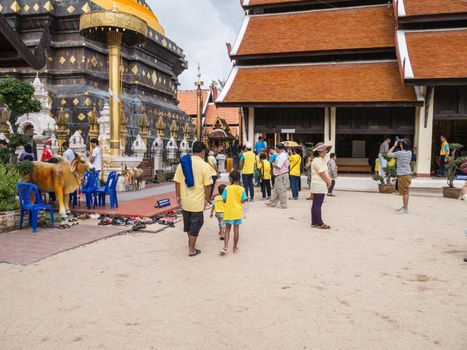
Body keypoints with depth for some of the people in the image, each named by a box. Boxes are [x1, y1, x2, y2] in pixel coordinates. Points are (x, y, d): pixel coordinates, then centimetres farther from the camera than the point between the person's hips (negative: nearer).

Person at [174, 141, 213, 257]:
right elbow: (207, 185, -14)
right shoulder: (204, 165, -14)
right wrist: (207, 199, -1)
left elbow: (177, 181, 1)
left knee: (188, 221, 22)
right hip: (197, 201, -5)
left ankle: (190, 241, 43)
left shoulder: (183, 163, -1)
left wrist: (178, 196, 11)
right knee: (196, 223, 8)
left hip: (185, 199, 5)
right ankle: (192, 249, 14)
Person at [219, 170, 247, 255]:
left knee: (227, 229, 9)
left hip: (229, 212, -1)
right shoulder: (242, 189, -7)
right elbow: (242, 201, -6)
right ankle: (235, 247, 17)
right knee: (236, 229, 8)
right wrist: (247, 199, 15)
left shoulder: (227, 188, -10)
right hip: (237, 212, 1)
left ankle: (225, 246, -4)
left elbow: (224, 200, -9)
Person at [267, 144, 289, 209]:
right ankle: (272, 203, 24)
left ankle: (283, 205, 5)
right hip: (279, 175, 11)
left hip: (282, 175, -11)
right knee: (276, 189, 16)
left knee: (282, 190, -3)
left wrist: (273, 164, -5)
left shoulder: (282, 155, -19)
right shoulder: (280, 155, 14)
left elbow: (278, 166, -22)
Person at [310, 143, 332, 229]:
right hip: (319, 186, -11)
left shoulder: (322, 160, 17)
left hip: (321, 186, 11)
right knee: (317, 205, -5)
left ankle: (314, 222, 17)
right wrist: (328, 182, -6)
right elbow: (322, 173, -17)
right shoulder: (317, 160, -15)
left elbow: (325, 172, 18)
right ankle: (320, 223, -2)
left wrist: (329, 180, 4)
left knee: (316, 204, 12)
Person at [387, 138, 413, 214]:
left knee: (404, 192, -3)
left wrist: (394, 146, 4)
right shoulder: (409, 152, 4)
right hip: (407, 174, 8)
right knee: (404, 192, 17)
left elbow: (389, 154, -3)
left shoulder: (399, 153, -16)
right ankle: (404, 207, 27)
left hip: (403, 175, -8)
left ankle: (405, 209, 2)